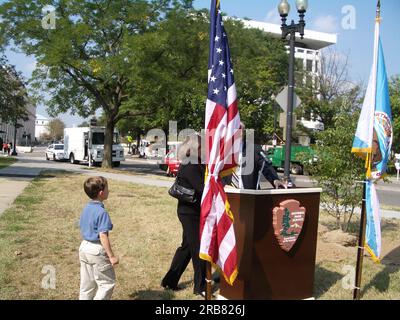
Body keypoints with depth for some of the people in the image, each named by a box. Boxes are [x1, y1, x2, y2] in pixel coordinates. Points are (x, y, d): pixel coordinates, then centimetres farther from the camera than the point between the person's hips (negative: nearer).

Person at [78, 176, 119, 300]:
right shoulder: (102, 212, -21)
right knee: (108, 283, 5)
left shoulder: (86, 209, 5)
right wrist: (111, 256, -19)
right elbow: (103, 236, -24)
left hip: (84, 247, 9)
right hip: (97, 250, -9)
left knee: (87, 284, 19)